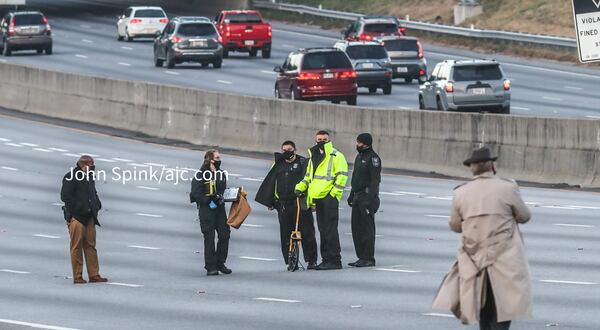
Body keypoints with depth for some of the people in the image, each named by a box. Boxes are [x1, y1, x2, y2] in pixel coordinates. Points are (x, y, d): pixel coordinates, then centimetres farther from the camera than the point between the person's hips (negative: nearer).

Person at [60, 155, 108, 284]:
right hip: (76, 217, -7)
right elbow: (65, 196, -13)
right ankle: (77, 277, -1)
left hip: (89, 217, 7)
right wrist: (80, 206, -17)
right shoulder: (70, 178, -7)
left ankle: (94, 275, 8)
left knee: (90, 246, 6)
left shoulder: (89, 177, 17)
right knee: (76, 247, -4)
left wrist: (97, 204, 11)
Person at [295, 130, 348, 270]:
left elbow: (342, 175, -11)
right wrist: (300, 187, 14)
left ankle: (334, 260, -10)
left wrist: (335, 192, -17)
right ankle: (326, 259, 16)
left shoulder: (336, 156, -4)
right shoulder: (314, 158, 21)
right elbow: (308, 177, 30)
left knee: (330, 229, -11)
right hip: (317, 198, 8)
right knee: (323, 229, 11)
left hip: (330, 197, -8)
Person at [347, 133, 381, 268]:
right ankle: (361, 257, 14)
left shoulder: (373, 158, -11)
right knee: (356, 227, 9)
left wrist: (370, 198, -22)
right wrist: (352, 195, 23)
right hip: (358, 197, 10)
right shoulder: (359, 157, 18)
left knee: (367, 228, -9)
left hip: (367, 197, -10)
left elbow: (375, 180, -17)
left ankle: (369, 258, -7)